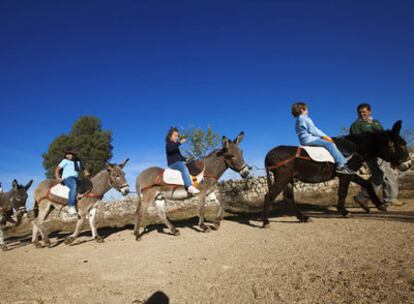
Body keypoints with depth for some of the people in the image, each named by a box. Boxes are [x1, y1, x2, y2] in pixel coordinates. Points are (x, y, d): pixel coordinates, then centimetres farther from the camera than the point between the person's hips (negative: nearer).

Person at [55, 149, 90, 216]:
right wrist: (58, 178, -7)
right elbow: (57, 169, 8)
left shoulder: (78, 162, 18)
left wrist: (86, 173, 7)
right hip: (67, 178, -7)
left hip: (76, 179, 7)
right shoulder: (65, 161, 6)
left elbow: (83, 169, 29)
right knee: (74, 186, -39)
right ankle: (71, 207, -46)